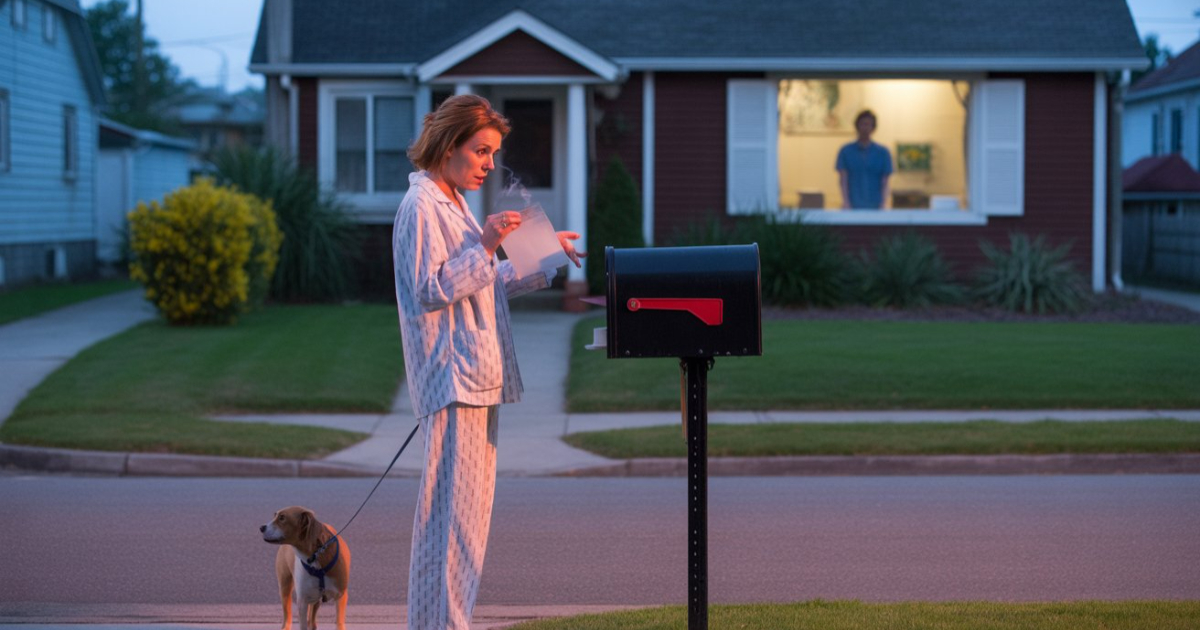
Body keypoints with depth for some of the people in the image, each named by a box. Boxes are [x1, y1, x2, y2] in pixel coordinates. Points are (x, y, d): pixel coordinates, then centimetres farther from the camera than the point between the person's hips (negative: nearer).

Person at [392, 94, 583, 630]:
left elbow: (488, 282, 25)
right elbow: (430, 290, -17)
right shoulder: (422, 205, -11)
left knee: (470, 509, 10)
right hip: (452, 377, -10)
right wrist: (485, 245, -20)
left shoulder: (454, 204, 20)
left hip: (478, 376, 10)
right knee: (452, 507, -10)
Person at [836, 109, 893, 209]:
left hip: (874, 208, 1)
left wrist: (882, 205, -7)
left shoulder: (882, 152, 6)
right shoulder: (846, 152, 5)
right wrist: (846, 204, -12)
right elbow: (843, 180, -1)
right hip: (853, 208, -1)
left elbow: (884, 182, 5)